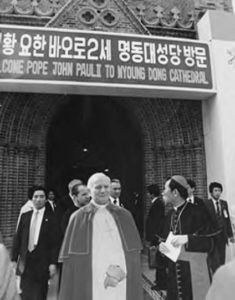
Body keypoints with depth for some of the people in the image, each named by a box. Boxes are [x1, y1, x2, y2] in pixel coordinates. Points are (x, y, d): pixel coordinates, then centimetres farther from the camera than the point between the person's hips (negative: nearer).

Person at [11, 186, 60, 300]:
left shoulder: (51, 217, -4)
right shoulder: (25, 216, 7)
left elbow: (55, 242, -6)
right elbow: (17, 238, 8)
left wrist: (53, 263, -9)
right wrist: (14, 259, 4)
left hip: (42, 262, -3)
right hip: (25, 262, 3)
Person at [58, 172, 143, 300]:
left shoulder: (124, 215, 4)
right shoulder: (78, 218, -3)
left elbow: (134, 252, 3)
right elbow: (70, 260, -4)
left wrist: (121, 270, -14)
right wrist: (101, 276, -11)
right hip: (90, 288, -2)